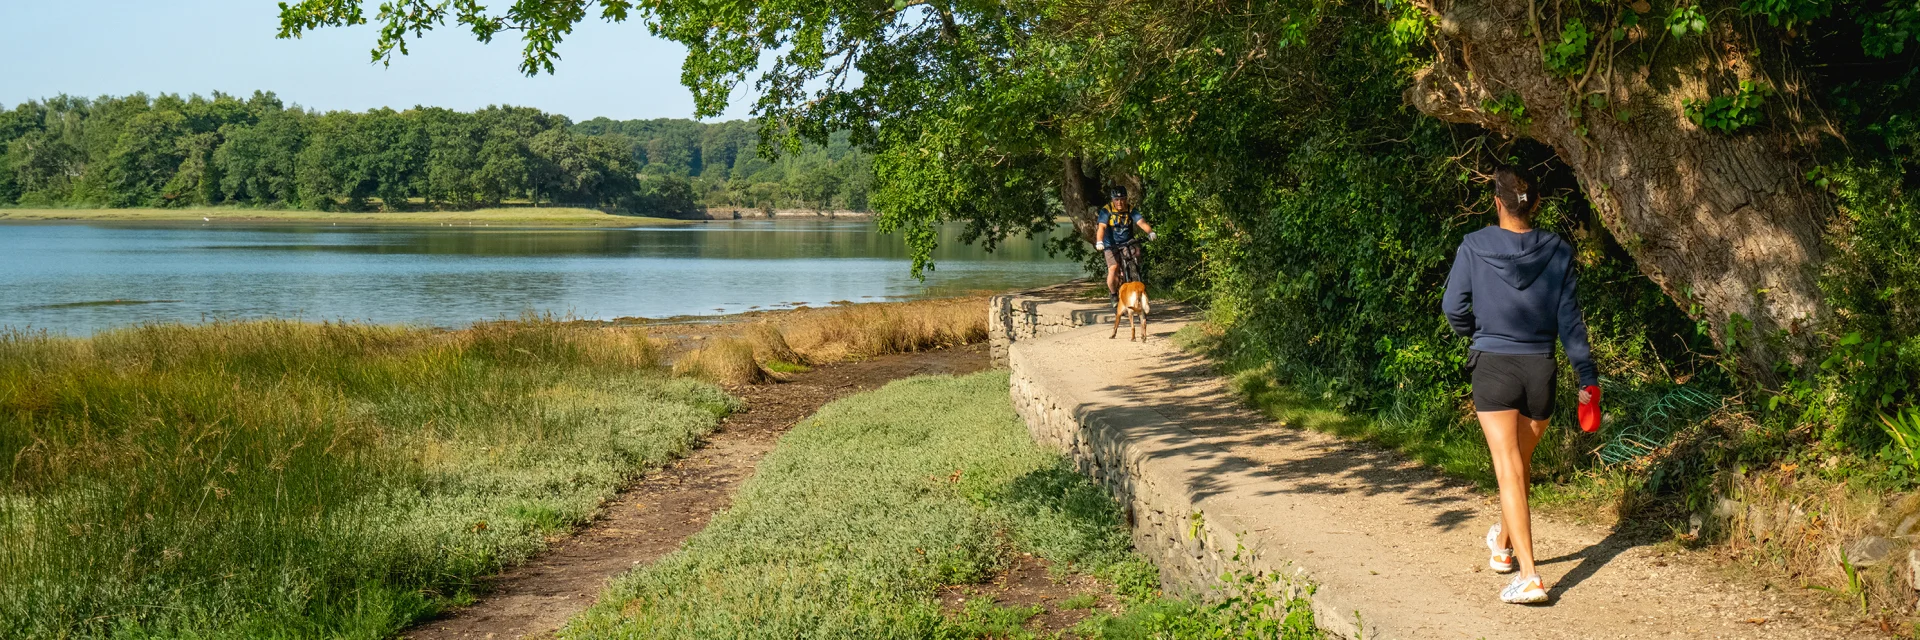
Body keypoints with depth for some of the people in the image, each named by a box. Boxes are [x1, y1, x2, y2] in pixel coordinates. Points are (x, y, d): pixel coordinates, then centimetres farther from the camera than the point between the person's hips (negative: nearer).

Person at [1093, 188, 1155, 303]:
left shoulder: (1131, 210, -2)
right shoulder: (1106, 210, -9)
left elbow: (1141, 222, -16)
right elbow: (1101, 227, -22)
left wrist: (1150, 232, -36)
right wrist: (1099, 242, -39)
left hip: (1128, 244, 3)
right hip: (1111, 245, -3)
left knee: (1136, 250, -26)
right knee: (1113, 268, -22)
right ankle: (1113, 294, 2)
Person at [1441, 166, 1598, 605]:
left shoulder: (1474, 246, -7)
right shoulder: (1557, 252, -3)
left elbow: (1453, 306, -3)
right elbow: (1569, 319, -2)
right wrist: (1587, 377, 4)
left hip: (1492, 367, -3)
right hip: (1540, 370, 3)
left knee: (1509, 471, -6)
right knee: (1522, 464, 22)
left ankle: (1529, 576, -17)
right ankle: (1504, 543, 44)